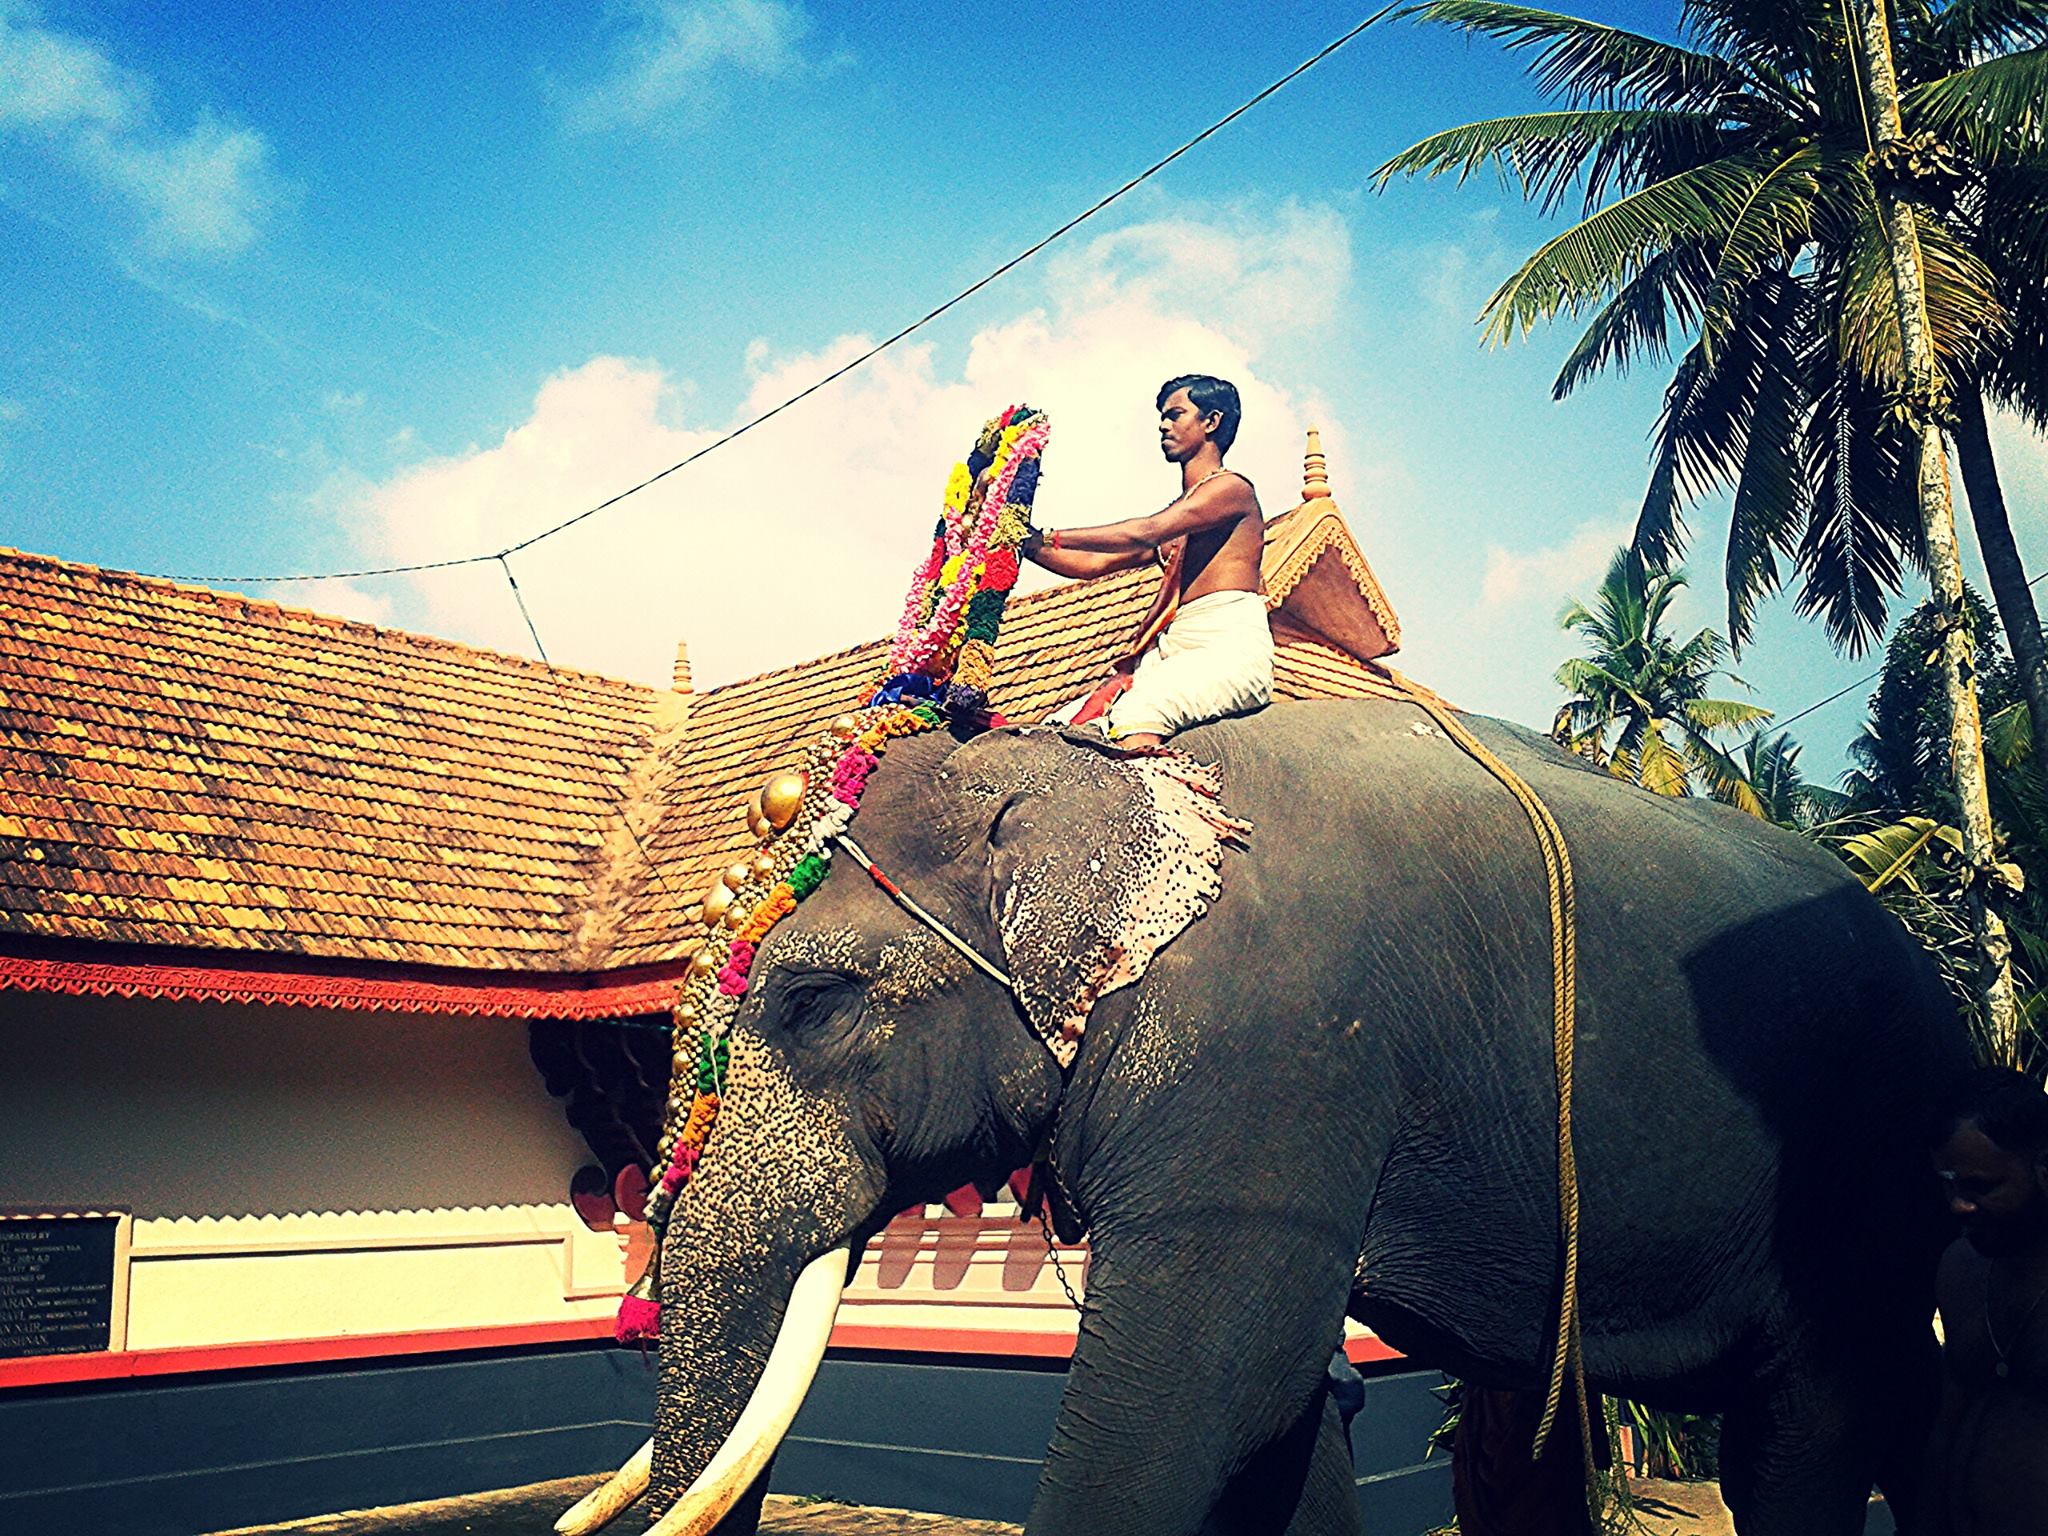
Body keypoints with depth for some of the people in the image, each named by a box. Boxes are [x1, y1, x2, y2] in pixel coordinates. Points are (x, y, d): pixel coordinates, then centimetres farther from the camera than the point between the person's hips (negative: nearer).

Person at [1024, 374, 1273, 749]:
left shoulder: (1232, 488, 3)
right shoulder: (1175, 512, 29)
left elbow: (1144, 533, -12)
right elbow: (1094, 564, 23)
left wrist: (1050, 538, -15)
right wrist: (1026, 543, 10)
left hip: (1229, 650, -8)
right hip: (1170, 653, 8)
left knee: (1137, 713, -37)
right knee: (1062, 727, -12)